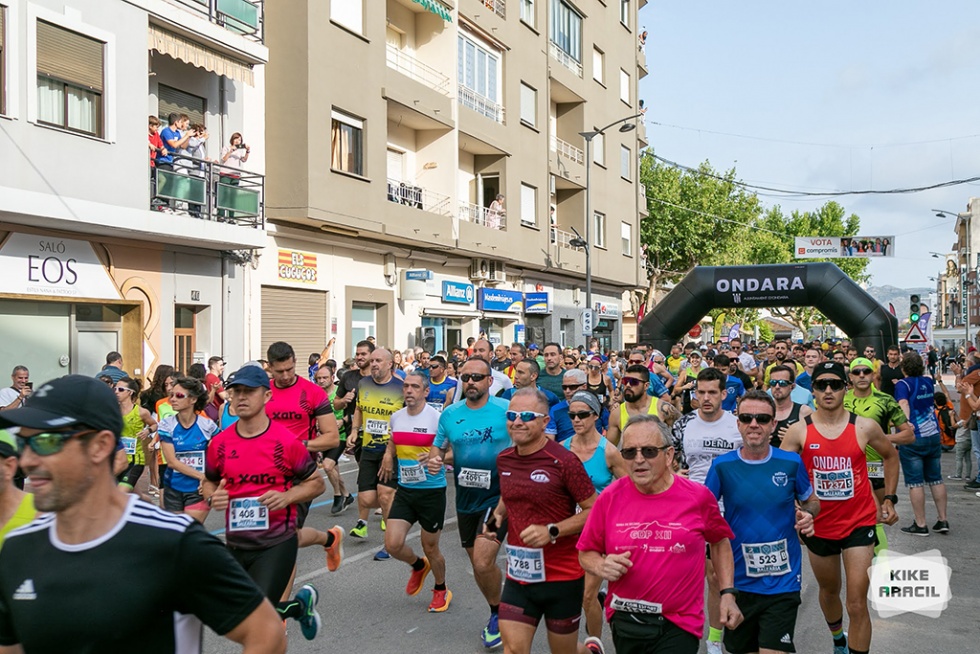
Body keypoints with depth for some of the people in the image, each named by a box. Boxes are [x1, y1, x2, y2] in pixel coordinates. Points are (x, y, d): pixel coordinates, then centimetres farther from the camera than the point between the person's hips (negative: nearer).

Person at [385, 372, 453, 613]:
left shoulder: (437, 418, -15)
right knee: (392, 544, -5)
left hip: (432, 491, -4)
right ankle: (418, 566, 29)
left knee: (430, 548, 8)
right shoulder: (396, 417, 2)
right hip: (404, 490, 5)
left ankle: (441, 590, 37)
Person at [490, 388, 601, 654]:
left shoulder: (563, 461, -18)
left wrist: (552, 531, -23)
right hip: (518, 575, 4)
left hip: (562, 576, -4)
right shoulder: (504, 460, 1)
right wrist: (496, 517, 1)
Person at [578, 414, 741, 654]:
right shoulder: (610, 497, -8)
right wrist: (602, 566, -18)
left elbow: (719, 542, 10)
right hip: (623, 622, 3)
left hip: (678, 626, -2)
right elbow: (586, 553, 3)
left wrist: (728, 593, 4)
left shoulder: (698, 496, -9)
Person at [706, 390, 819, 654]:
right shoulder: (722, 466, -7)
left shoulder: (792, 462, -5)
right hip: (737, 581, 1)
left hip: (782, 581, -1)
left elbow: (812, 501, 12)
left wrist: (808, 514, -10)